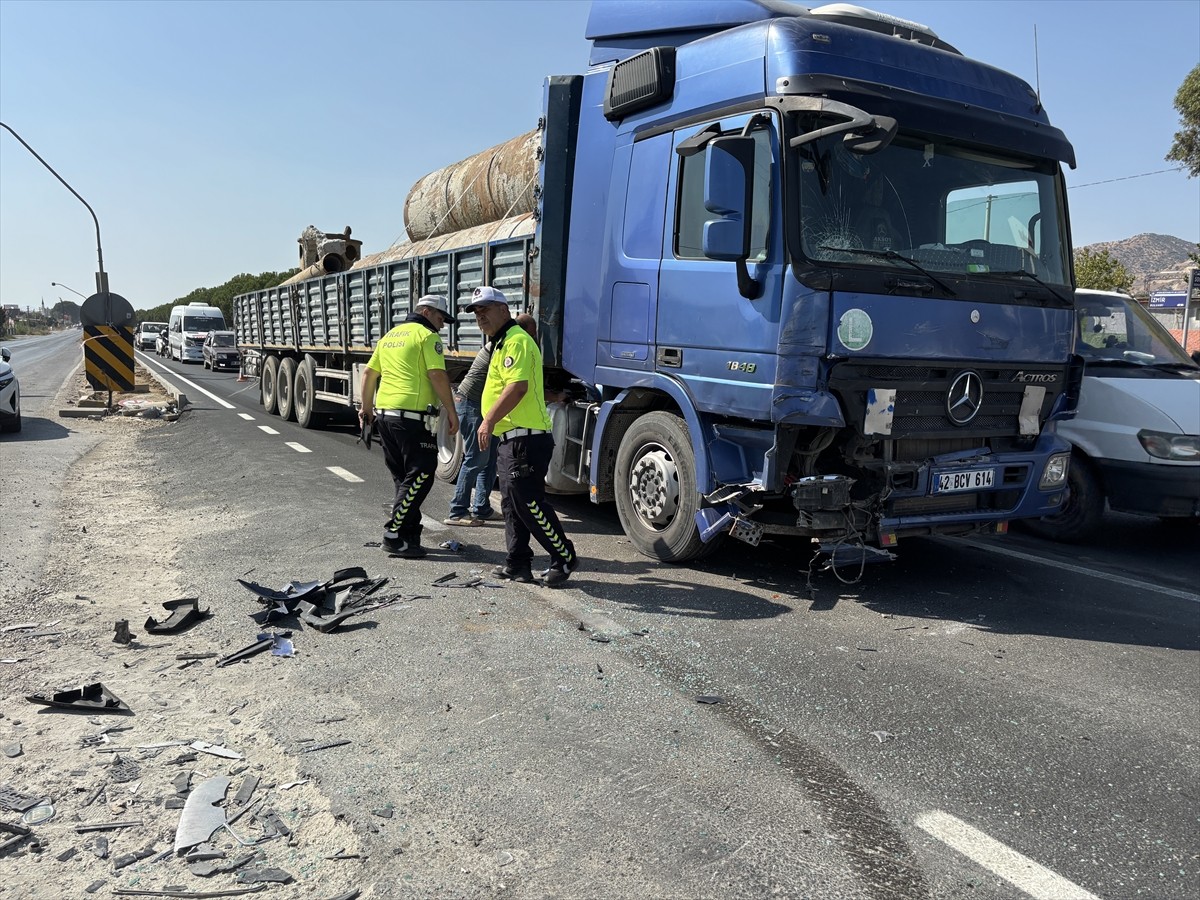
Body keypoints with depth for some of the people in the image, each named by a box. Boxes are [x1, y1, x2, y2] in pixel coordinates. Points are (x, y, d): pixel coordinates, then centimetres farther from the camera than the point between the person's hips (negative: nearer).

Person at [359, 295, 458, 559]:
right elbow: (437, 375, -16)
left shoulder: (390, 336, 20)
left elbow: (368, 373, 23)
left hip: (385, 414, 9)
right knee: (419, 477, -4)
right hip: (413, 417, -9)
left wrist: (366, 407, 31)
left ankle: (409, 534, 19)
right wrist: (452, 412, -11)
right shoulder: (427, 336, -5)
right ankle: (394, 535, -6)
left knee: (404, 478, 16)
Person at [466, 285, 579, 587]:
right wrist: (492, 422, 27)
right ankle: (518, 564, 21)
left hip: (524, 439, -11)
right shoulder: (502, 343, 21)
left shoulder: (516, 341, -12)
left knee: (529, 503, -8)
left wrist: (489, 420, -25)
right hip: (510, 438, 11)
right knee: (512, 505, 13)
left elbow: (518, 387, -25)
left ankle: (565, 558, 4)